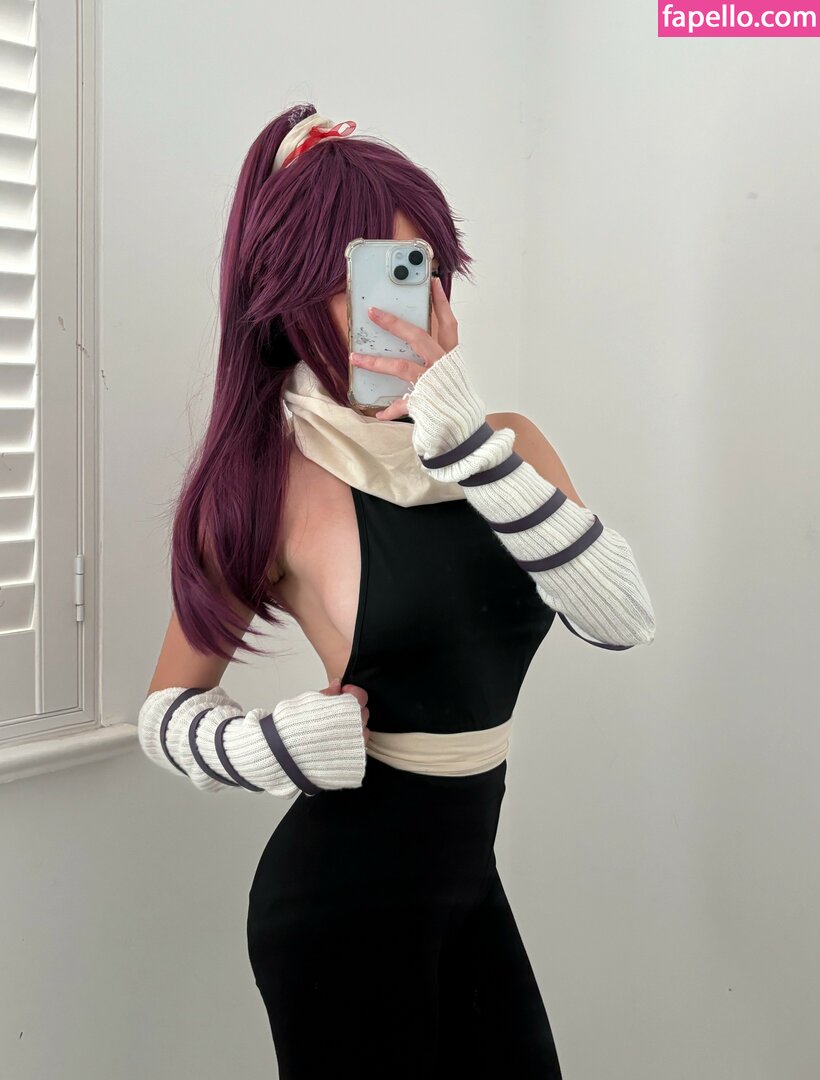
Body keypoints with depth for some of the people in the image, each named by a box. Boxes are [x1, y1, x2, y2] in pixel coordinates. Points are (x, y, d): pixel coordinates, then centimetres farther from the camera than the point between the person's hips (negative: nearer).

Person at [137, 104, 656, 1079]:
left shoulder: (507, 446, 0)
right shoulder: (282, 482, -13)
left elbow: (622, 618, -17)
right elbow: (169, 708, -3)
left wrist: (466, 436, -24)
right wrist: (283, 745, -23)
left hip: (466, 878, 5)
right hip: (344, 894, -5)